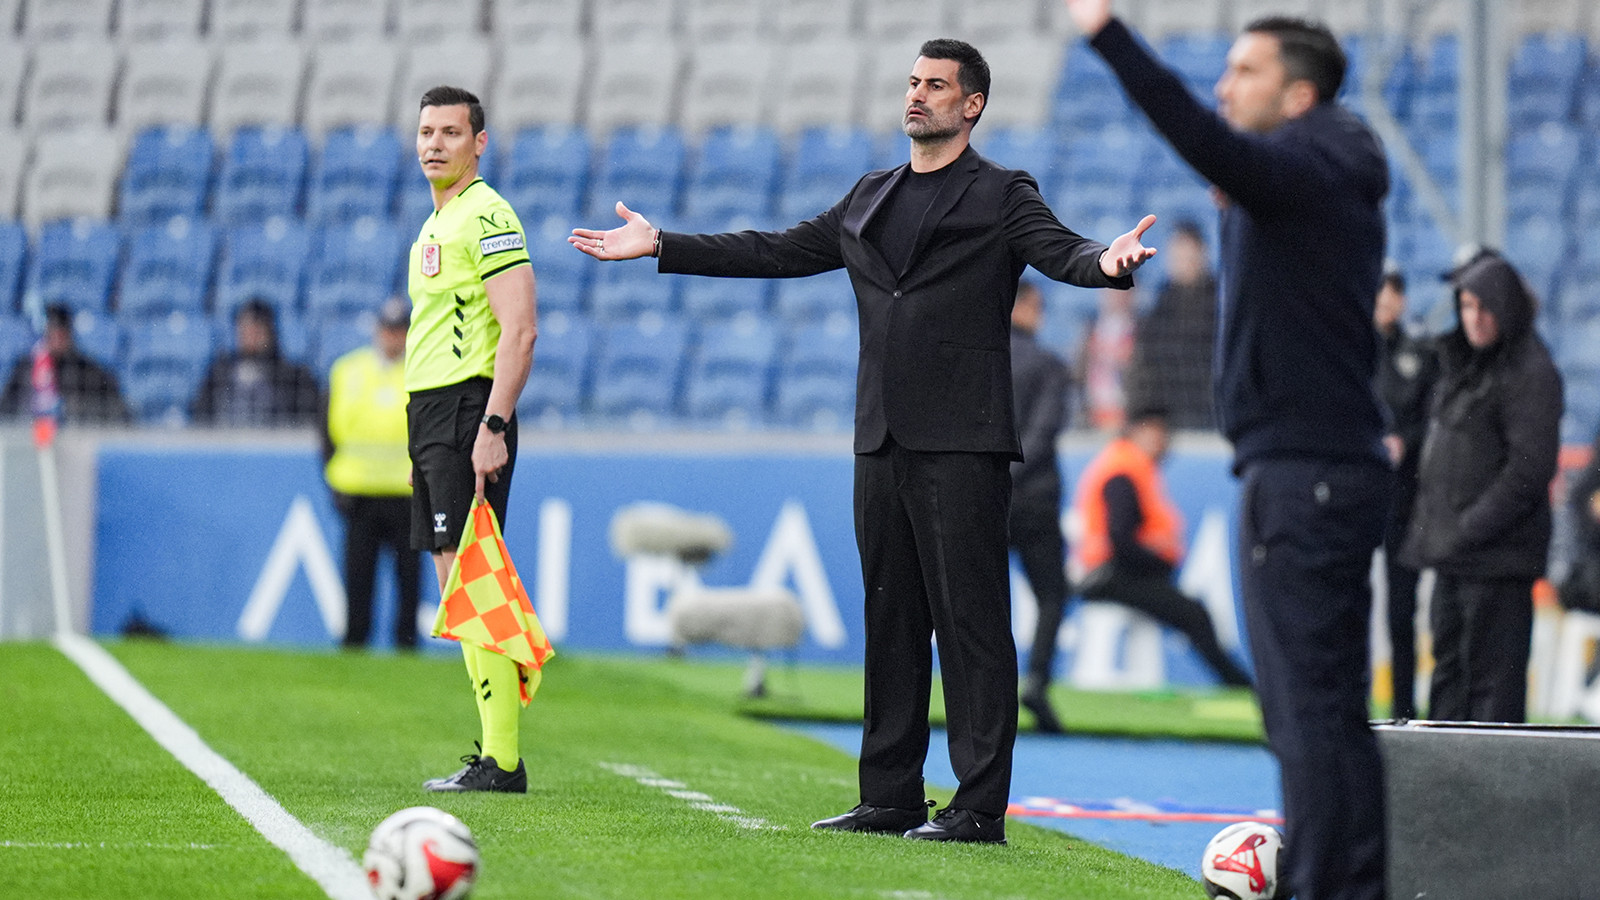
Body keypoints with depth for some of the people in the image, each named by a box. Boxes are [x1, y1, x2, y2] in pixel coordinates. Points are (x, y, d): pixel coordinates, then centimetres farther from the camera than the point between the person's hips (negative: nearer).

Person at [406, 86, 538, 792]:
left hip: (468, 411, -10)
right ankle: (494, 751, 12)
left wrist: (493, 426, -24)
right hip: (429, 414, 10)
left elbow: (520, 330, -18)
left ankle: (501, 760, -13)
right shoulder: (436, 223, 20)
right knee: (455, 583, 9)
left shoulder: (487, 216, -10)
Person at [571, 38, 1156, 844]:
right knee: (891, 619, 10)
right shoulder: (871, 198, 19)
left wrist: (1108, 263, -39)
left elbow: (1061, 254, -15)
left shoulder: (1002, 198, 0)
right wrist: (662, 248, 24)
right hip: (884, 442, 7)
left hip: (962, 443, -7)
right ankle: (890, 797, 16)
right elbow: (781, 252, 24)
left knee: (970, 621, -7)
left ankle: (980, 807, -7)